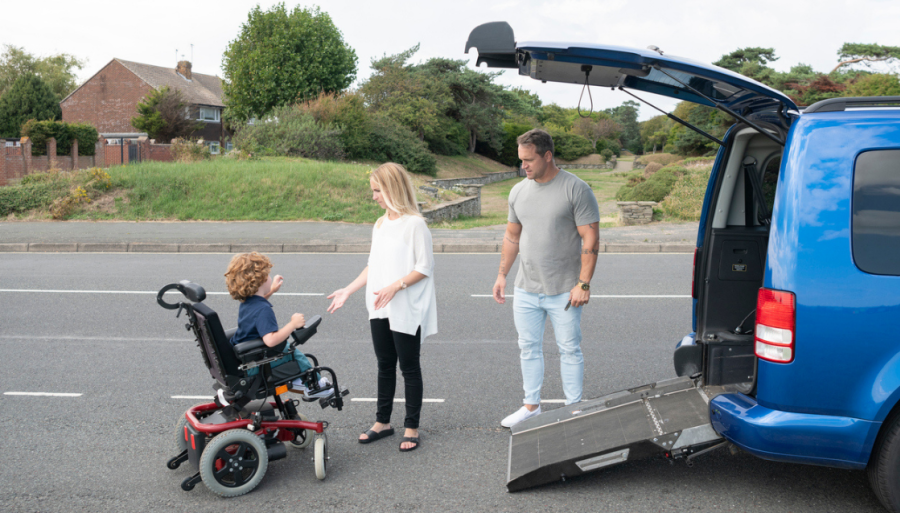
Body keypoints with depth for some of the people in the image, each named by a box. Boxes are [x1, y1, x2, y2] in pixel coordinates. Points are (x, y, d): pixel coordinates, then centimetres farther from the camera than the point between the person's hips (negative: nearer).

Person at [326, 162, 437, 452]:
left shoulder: (414, 224, -11)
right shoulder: (380, 225, 12)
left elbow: (424, 267, -14)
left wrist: (395, 287, -23)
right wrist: (348, 290, 10)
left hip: (406, 311, -7)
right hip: (380, 310, 7)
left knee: (409, 367, 3)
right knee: (385, 366, 15)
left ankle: (412, 428, 15)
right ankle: (383, 422, 28)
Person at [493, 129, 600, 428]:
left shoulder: (576, 189, -10)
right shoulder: (519, 191, 8)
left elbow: (591, 239, -12)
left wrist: (583, 284, -17)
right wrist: (502, 275, 13)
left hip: (564, 291, -5)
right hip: (526, 290, 5)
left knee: (569, 350, 5)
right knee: (528, 348, 13)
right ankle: (531, 406, 27)